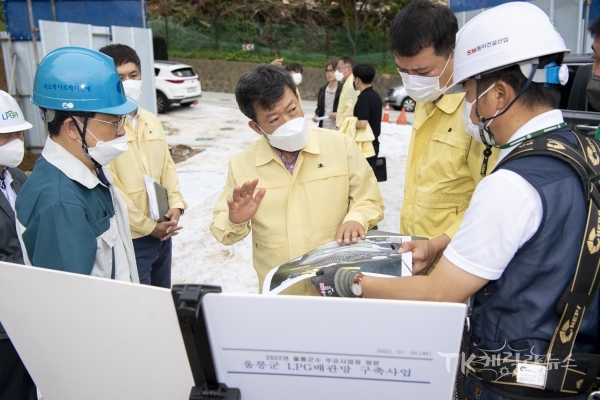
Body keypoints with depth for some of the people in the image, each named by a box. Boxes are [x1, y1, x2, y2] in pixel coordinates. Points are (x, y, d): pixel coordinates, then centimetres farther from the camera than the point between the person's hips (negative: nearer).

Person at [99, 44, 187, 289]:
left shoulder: (152, 121, 9)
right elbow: (110, 187, -19)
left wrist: (176, 204, -4)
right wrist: (147, 226, -13)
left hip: (162, 233, 7)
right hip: (130, 237, -7)